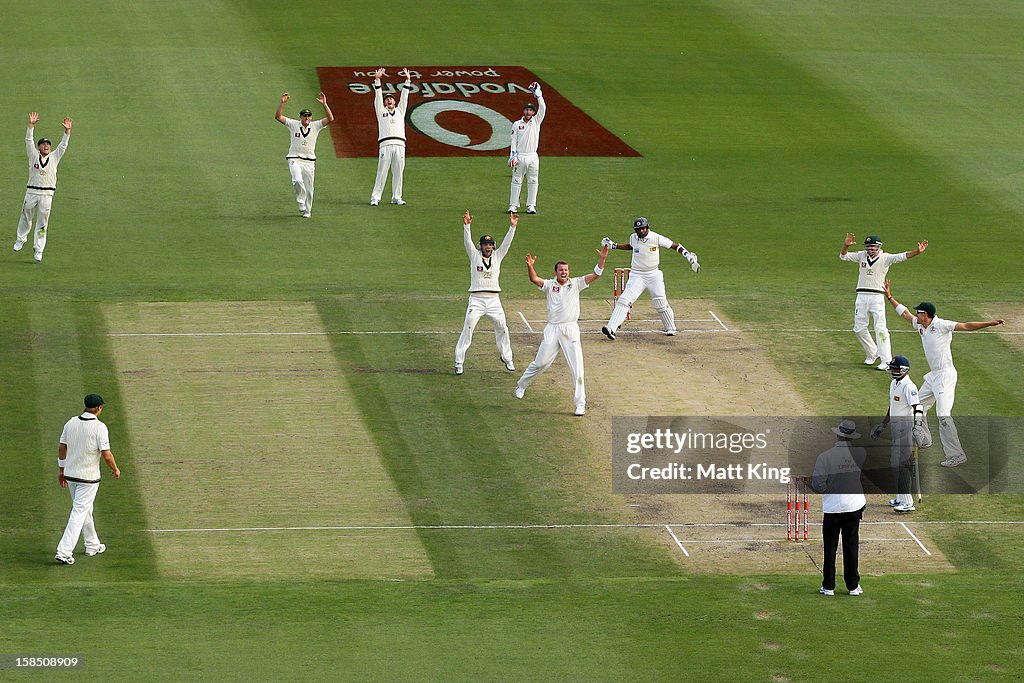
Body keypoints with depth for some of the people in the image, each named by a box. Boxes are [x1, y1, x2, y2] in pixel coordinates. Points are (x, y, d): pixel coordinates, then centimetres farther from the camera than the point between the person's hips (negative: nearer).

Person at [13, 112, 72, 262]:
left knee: (42, 222, 0)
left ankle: (38, 249, 4)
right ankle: (21, 239, 31)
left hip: (47, 194, 0)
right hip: (32, 192, 0)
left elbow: (63, 145, 4)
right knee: (26, 217, 9)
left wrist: (67, 131, -10)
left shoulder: (54, 157, 11)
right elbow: (29, 141, -2)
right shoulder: (33, 155, 8)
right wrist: (31, 125, -13)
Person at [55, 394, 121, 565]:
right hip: (88, 477, -6)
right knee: (79, 512, -4)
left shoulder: (71, 423, 0)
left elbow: (62, 449, 7)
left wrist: (61, 471, 18)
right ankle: (64, 552, -12)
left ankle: (92, 545, 34)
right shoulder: (99, 427, -17)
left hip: (70, 474, 6)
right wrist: (116, 470, 1)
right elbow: (106, 455, -17)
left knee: (84, 509, 22)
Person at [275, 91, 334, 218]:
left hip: (309, 162, 2)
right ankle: (300, 201, -3)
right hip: (295, 159, -2)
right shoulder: (293, 124, 2)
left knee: (308, 188, 6)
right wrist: (282, 103, -18)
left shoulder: (315, 126, 5)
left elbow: (330, 119, -6)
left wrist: (324, 104, -16)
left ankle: (307, 211, 21)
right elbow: (278, 116, -5)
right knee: (298, 181, -26)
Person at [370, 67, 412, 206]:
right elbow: (377, 96, 8)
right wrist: (377, 79, 0)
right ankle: (375, 197, -6)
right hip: (386, 144, -3)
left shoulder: (400, 110, 23)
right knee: (382, 172, -6)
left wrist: (408, 80, 13)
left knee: (398, 172, 3)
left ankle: (396, 197, 9)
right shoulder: (381, 111, 16)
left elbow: (404, 97, 19)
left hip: (400, 145, 3)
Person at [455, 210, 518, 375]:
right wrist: (466, 226, -26)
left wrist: (512, 227, -12)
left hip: (494, 299, 3)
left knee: (502, 328, 6)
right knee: (467, 329, -8)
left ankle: (506, 358, 23)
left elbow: (506, 243, 1)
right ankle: (459, 362, -6)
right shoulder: (475, 255, 3)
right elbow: (467, 242, -10)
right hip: (476, 299, -3)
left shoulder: (497, 256, 10)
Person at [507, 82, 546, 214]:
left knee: (532, 182, 2)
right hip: (519, 157, -1)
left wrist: (538, 95, -8)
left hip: (533, 157, 1)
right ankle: (513, 206, 5)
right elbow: (513, 141, 4)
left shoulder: (536, 121, 7)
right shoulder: (516, 124, 7)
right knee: (516, 181, 1)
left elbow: (543, 108, -4)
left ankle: (531, 206, 7)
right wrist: (513, 155, -6)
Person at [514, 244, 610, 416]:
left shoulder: (575, 284, 5)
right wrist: (530, 266, -33)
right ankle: (521, 385, 32)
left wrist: (602, 259, -19)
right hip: (552, 329, 0)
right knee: (540, 363, 7)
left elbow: (595, 275, -3)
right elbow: (534, 279, -14)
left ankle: (580, 403, 2)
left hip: (571, 330, 0)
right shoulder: (550, 285, 3)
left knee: (577, 368, -5)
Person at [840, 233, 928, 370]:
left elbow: (902, 257, -17)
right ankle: (872, 353, 29)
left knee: (880, 329, -12)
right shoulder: (862, 256, 7)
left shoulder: (885, 258, -4)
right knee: (859, 328, 9)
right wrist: (846, 245, -18)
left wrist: (917, 251, -34)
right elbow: (843, 256, 4)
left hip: (877, 297, -5)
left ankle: (886, 361, -11)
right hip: (862, 296, 5)